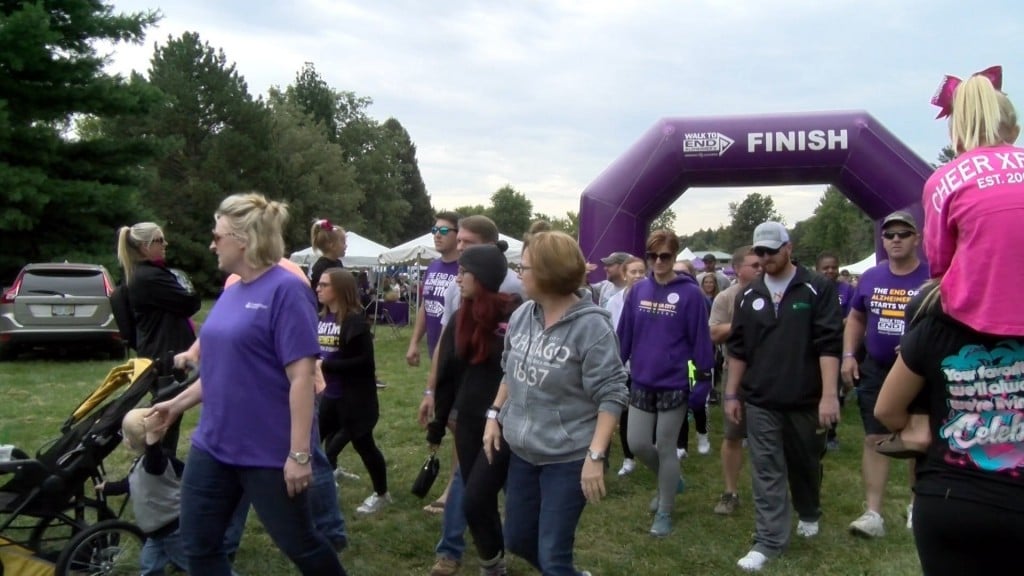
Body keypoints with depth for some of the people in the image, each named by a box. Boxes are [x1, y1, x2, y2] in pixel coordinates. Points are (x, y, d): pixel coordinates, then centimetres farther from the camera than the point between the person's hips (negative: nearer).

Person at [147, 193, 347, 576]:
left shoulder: (285, 290, -17)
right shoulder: (231, 292, 8)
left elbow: (301, 377, -20)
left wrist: (299, 453, -22)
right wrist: (178, 403, 21)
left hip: (268, 451, -8)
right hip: (213, 446, 8)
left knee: (298, 543, 8)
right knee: (199, 545, 13)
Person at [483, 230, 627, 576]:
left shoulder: (591, 325, -20)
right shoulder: (521, 316, 0)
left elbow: (612, 395, -19)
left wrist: (596, 455, -23)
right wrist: (494, 416, 9)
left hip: (569, 457, -7)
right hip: (522, 451, 7)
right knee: (517, 540, 20)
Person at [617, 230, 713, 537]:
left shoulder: (690, 293, -11)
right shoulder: (638, 290, 1)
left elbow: (700, 339, -8)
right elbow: (624, 335, 6)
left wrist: (704, 378, -8)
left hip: (674, 384, -4)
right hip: (642, 382, 4)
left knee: (665, 448, 5)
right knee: (637, 444, 7)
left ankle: (664, 513, 23)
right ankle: (670, 480, 37)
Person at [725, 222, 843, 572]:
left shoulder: (817, 289, -5)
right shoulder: (749, 296, 6)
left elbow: (829, 344, -11)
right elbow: (738, 349, 10)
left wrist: (829, 394, -17)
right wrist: (731, 394, 8)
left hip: (805, 400, -2)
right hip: (760, 402, 2)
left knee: (806, 465, 17)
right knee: (767, 472, 3)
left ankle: (809, 515, 43)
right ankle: (769, 541, 9)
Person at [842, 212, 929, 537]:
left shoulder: (932, 279, -10)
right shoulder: (870, 278, 4)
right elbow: (856, 318, 14)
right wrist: (848, 355, 3)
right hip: (875, 370, 3)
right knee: (874, 440, 3)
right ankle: (873, 513, 7)